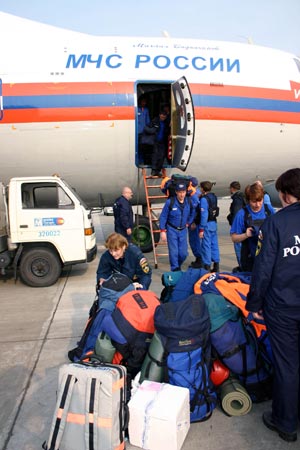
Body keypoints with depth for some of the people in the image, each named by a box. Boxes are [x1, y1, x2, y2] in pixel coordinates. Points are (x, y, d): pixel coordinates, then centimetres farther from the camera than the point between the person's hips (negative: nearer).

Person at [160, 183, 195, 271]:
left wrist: (188, 223, 11)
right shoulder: (170, 202, -12)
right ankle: (175, 270, 7)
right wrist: (163, 231, -11)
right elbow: (163, 217, -8)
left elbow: (192, 213, 19)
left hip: (183, 230, 3)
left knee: (183, 253, 4)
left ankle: (178, 265, 33)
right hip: (172, 230, -3)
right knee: (174, 252, -7)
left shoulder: (189, 202, -2)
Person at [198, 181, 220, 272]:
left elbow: (204, 215, -20)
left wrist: (201, 229, -17)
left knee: (206, 245, 1)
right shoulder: (214, 197, 7)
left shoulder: (204, 199, -17)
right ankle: (216, 266, 21)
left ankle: (207, 266, 7)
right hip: (214, 223, 8)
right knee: (214, 244, 13)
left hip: (207, 224, -8)